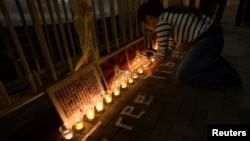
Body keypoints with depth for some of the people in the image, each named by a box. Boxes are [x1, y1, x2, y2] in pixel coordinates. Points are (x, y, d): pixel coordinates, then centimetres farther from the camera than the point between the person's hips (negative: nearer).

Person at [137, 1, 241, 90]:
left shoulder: (162, 22, -14)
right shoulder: (169, 16, 14)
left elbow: (162, 53, -8)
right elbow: (170, 47, 21)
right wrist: (155, 62, 24)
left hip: (208, 41, -10)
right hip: (214, 36, 10)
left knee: (182, 75, 3)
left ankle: (221, 79, 3)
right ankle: (220, 66, 18)